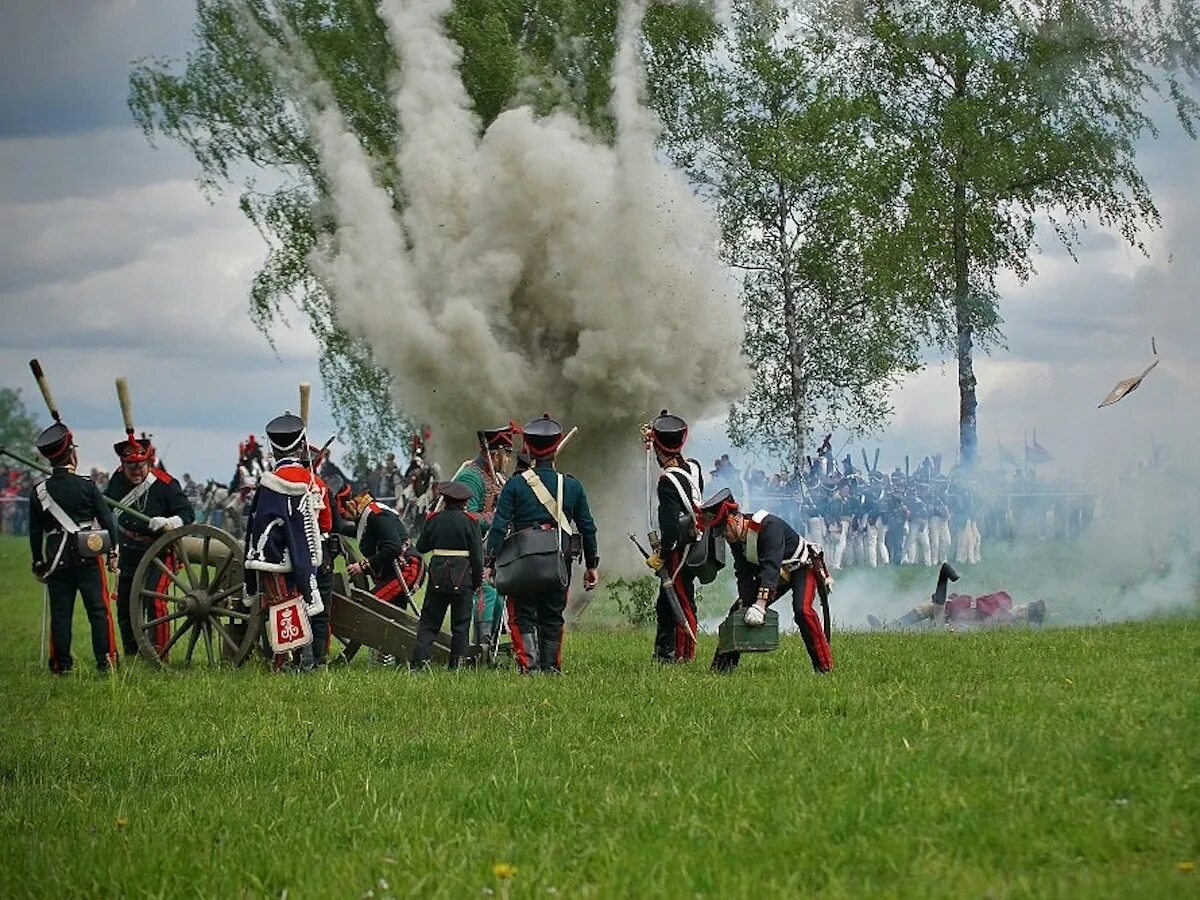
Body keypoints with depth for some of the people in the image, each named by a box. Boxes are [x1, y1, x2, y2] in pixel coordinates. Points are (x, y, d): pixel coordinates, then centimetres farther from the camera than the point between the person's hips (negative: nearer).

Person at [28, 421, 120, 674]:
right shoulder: (86, 486, -6)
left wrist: (38, 563, 15)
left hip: (56, 561, 2)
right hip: (88, 558, -2)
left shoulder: (38, 491, 1)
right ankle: (105, 660, 0)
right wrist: (112, 552, 7)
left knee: (60, 613, 6)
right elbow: (107, 520, -3)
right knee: (98, 609, 2)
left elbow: (34, 532, 7)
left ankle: (61, 663, 7)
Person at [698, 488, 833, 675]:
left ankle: (824, 666, -25)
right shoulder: (735, 537, -11)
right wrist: (745, 604, -26)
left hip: (802, 567, -8)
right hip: (776, 574, 8)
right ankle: (724, 663, 10)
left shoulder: (769, 526, -36)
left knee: (802, 609, -31)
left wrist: (760, 605, -51)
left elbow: (771, 566, -44)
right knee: (739, 611, 0)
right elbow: (744, 575, -11)